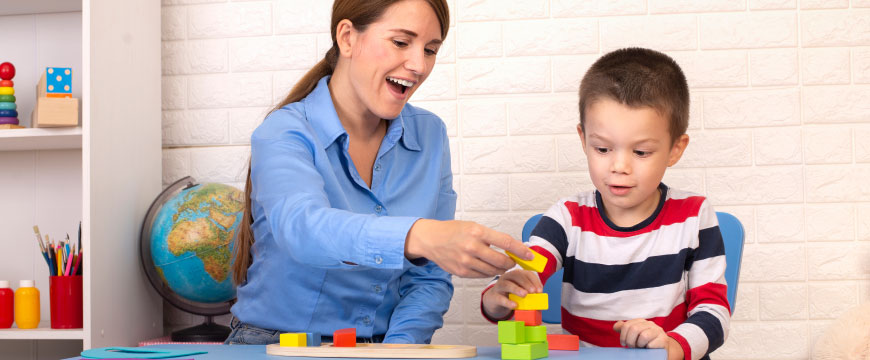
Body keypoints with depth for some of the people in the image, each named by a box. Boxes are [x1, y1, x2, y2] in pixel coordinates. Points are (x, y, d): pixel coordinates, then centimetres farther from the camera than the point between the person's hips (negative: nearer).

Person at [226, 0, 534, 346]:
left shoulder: (430, 134, 5)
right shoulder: (282, 133, -9)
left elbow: (430, 277, 5)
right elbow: (301, 227, -31)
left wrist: (397, 348, -14)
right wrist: (418, 236, -47)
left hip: (386, 345, 3)